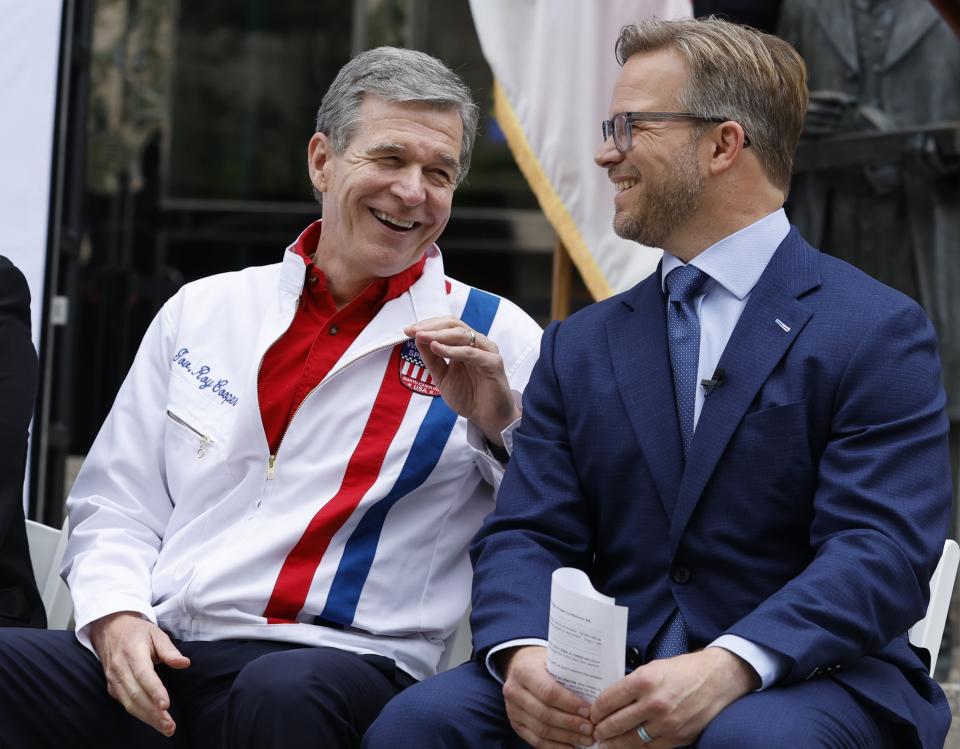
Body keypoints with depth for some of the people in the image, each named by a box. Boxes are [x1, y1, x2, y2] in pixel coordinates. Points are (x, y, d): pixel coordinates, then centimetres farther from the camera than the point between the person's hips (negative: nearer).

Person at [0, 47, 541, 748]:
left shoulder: (495, 340, 8)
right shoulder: (202, 310, 17)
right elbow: (116, 506, 17)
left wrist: (500, 425, -10)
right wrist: (115, 616, -1)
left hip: (335, 660, -2)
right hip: (155, 655, 2)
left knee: (285, 693, -38)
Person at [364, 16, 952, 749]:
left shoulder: (879, 332, -1)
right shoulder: (580, 347, 16)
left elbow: (883, 550, -12)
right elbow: (525, 535, 7)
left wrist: (728, 667, -28)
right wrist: (523, 653, -17)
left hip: (806, 677, -4)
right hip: (608, 683, 4)